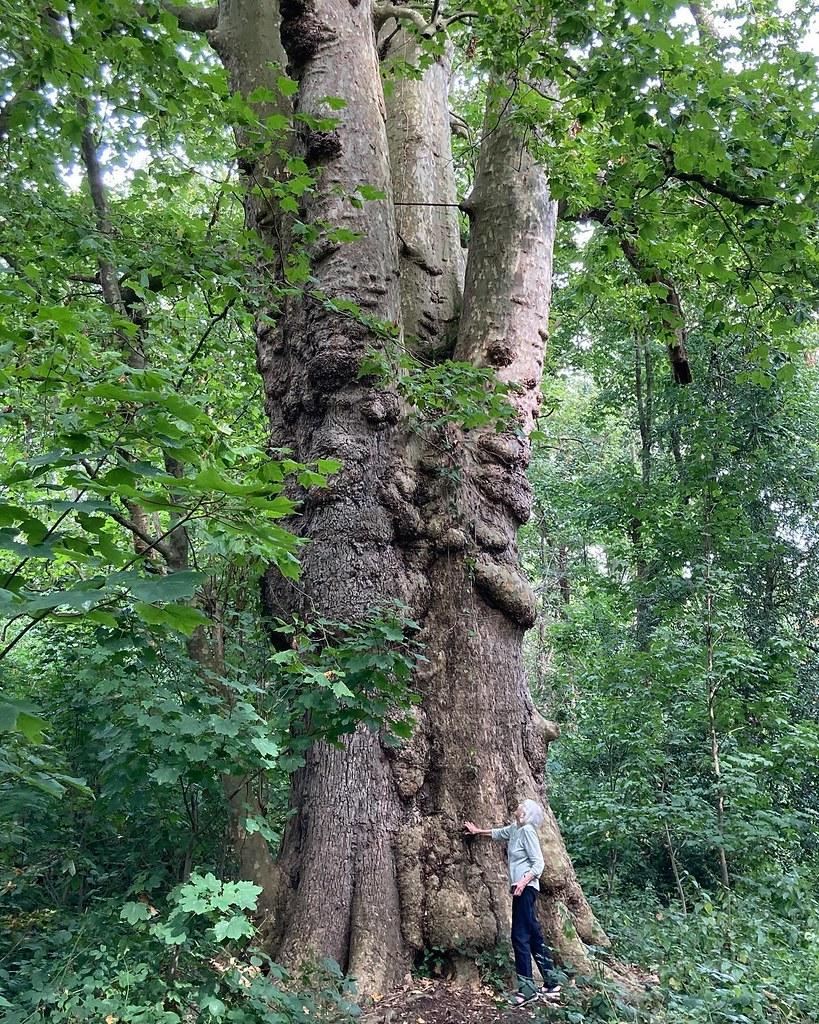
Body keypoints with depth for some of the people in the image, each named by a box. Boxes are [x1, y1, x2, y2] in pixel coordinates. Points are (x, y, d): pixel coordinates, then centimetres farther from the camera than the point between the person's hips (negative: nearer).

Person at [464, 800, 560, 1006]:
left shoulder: (527, 831, -13)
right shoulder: (514, 829, 11)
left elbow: (538, 863, -16)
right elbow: (498, 833, 33)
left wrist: (523, 881, -27)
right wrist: (478, 831, 41)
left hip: (526, 888, -9)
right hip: (520, 888, 9)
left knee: (520, 935, -9)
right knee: (533, 935, 13)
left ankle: (527, 988, -6)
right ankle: (551, 983, 21)